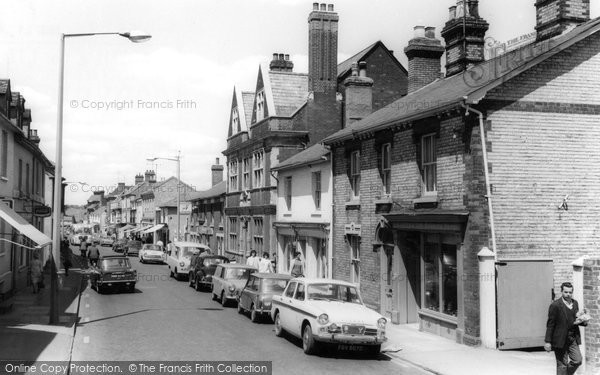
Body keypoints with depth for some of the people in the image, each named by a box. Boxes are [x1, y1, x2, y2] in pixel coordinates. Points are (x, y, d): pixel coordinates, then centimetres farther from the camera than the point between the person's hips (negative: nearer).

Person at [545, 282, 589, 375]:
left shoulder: (575, 303, 8)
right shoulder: (555, 305, -13)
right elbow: (550, 324, -11)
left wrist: (583, 321, -3)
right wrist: (547, 341, -12)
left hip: (573, 339, 6)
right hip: (560, 340, -6)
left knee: (577, 360, 1)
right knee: (562, 364, 0)